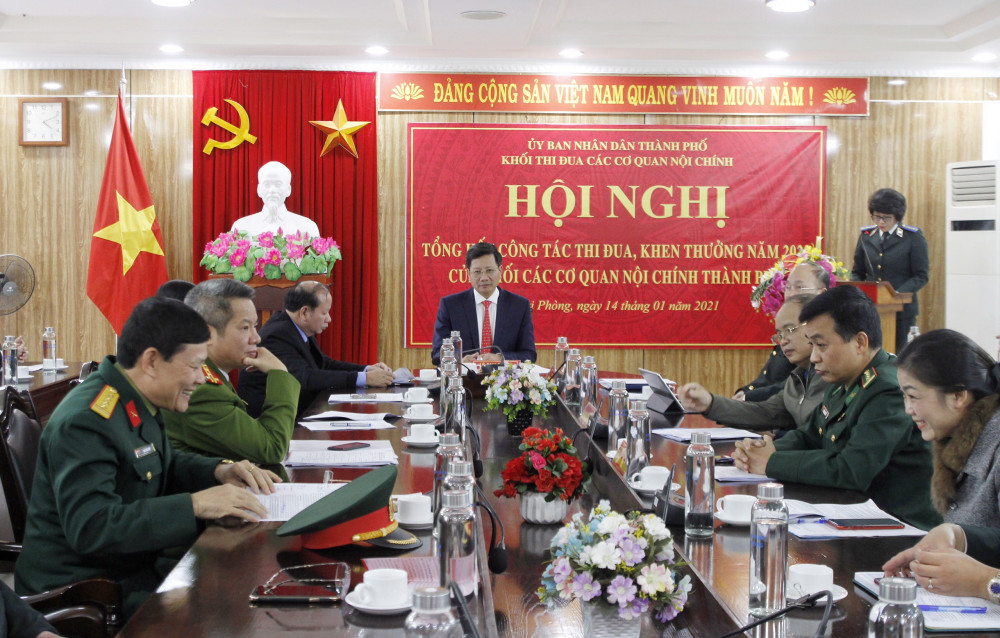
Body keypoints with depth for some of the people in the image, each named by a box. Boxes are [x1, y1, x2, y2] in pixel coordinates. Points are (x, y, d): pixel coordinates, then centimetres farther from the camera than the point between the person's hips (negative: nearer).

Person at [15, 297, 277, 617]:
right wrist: (196, 504, -32)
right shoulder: (85, 422, -23)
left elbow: (165, 466, 23)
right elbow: (90, 527, -32)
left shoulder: (136, 403, 6)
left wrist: (219, 471, 2)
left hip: (133, 570, 9)